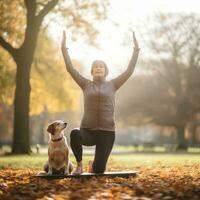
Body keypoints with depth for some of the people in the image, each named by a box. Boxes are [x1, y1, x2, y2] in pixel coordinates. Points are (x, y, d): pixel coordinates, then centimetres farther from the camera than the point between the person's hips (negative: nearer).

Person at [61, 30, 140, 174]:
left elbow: (129, 71, 3)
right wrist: (64, 48, 2)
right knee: (74, 134, -38)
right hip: (88, 130, 0)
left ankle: (94, 165, 35)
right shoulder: (86, 84, 10)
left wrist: (136, 50, 0)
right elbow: (70, 69, 5)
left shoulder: (112, 85, 9)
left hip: (107, 132, 0)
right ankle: (79, 164, -9)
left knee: (98, 170, -8)